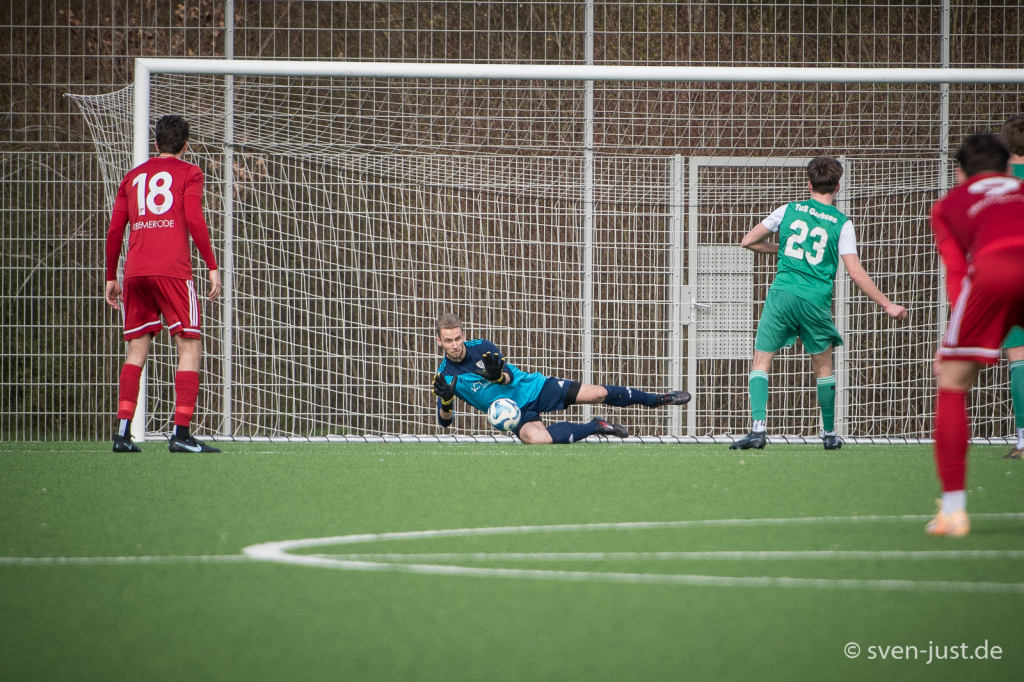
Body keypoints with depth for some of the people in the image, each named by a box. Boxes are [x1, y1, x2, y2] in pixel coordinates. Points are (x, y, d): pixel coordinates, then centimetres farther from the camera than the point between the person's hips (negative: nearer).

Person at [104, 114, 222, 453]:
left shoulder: (133, 177, 19)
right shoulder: (188, 173, 6)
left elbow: (114, 230, 16)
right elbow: (194, 220, -7)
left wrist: (111, 278, 22)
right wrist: (213, 266, -3)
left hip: (135, 272, 5)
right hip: (172, 270, -5)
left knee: (136, 351, 10)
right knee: (189, 348, -1)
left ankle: (123, 432, 0)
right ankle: (181, 433, -11)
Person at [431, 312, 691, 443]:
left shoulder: (481, 348, -10)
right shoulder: (445, 375, -11)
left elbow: (509, 376, -6)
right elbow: (444, 421, -10)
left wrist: (499, 376, -32)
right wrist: (446, 401, -34)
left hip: (533, 387, 1)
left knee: (598, 394, -9)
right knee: (535, 437, -36)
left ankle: (655, 399, 17)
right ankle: (594, 427, -9)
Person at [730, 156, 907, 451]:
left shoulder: (788, 210, 8)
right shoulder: (842, 224, 2)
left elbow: (748, 241, 13)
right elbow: (856, 273, -4)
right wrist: (888, 305, 1)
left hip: (782, 294, 0)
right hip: (816, 301, 0)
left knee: (761, 362, 3)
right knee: (823, 367, 17)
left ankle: (758, 428, -14)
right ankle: (829, 434, 22)